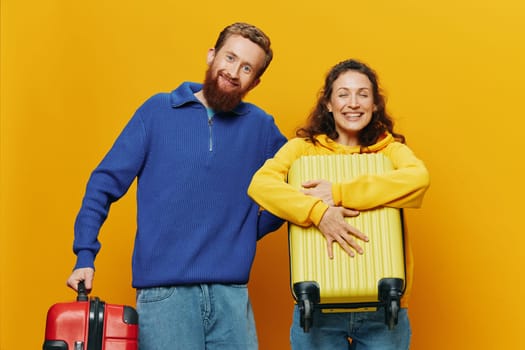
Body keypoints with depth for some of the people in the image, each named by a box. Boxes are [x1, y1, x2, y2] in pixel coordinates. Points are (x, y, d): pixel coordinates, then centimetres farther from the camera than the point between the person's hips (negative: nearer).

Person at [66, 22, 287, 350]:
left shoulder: (261, 126, 7)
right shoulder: (158, 111, 4)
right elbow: (105, 185, 3)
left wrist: (254, 228, -1)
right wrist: (85, 256, -5)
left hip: (231, 294, 2)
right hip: (163, 293, -2)